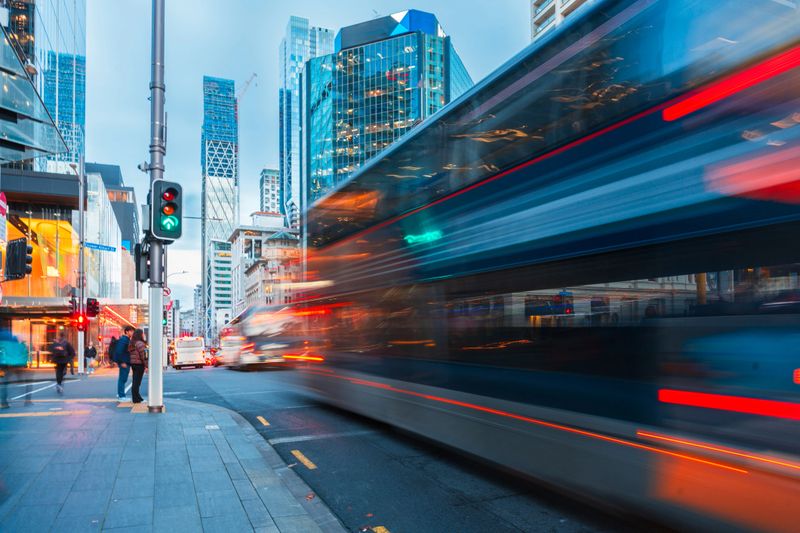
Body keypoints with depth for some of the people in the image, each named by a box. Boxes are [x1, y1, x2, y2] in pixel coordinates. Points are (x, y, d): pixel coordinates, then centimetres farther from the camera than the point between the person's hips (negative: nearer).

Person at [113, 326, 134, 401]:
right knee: (122, 379, -5)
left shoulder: (127, 340, 16)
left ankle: (119, 394, 26)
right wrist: (122, 362, -22)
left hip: (126, 363, 10)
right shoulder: (123, 340, -15)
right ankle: (121, 396, -1)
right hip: (124, 363, -10)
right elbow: (119, 351, -22)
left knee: (123, 379, 16)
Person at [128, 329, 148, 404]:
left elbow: (129, 353, 14)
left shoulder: (131, 344, 13)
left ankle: (137, 397, 24)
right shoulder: (140, 343, -14)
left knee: (135, 381, 15)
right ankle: (136, 399, -2)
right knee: (137, 381, -5)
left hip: (133, 364, 9)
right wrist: (146, 365, -13)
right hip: (139, 364, -9)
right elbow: (143, 355, -17)